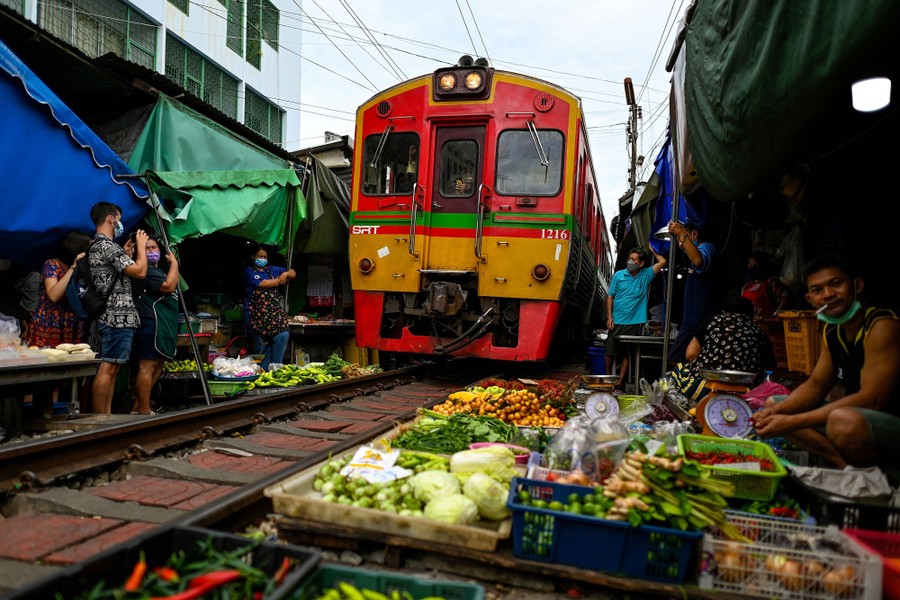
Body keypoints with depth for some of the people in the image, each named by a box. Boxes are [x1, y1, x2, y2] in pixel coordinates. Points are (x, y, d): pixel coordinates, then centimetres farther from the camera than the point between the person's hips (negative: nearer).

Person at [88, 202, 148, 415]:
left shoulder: (96, 246, 20)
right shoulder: (108, 246, -12)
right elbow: (140, 271, -16)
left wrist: (125, 254, 21)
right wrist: (141, 245, -2)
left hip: (112, 317, 10)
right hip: (119, 317, -10)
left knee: (111, 369, 11)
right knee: (107, 369, -9)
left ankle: (106, 416, 14)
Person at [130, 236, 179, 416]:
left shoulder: (158, 269, 24)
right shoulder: (147, 270, -9)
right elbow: (169, 286, -20)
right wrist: (174, 263, -11)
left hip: (162, 325, 11)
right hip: (152, 324, -11)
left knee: (157, 365, 13)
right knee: (147, 366, -12)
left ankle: (137, 408, 17)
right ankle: (144, 411, -11)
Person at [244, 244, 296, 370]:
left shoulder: (272, 269, 16)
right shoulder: (249, 272, 1)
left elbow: (293, 273, 20)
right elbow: (263, 284, -15)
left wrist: (285, 274, -3)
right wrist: (280, 279, -2)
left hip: (274, 311, 4)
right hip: (257, 313, -4)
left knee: (283, 335, -13)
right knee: (262, 343, -3)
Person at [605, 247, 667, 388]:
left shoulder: (646, 275, 3)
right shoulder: (619, 275, 2)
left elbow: (663, 261, -4)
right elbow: (610, 296, 4)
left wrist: (652, 250, 5)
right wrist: (609, 317, -2)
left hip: (634, 323, 0)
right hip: (616, 322, 0)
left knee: (627, 354, 5)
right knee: (610, 352, 7)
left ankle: (620, 381, 13)